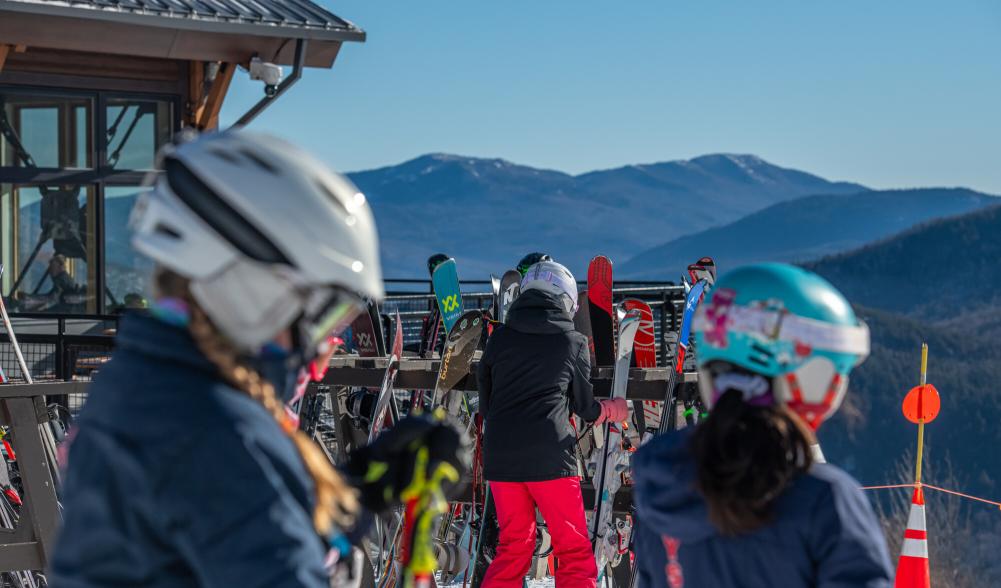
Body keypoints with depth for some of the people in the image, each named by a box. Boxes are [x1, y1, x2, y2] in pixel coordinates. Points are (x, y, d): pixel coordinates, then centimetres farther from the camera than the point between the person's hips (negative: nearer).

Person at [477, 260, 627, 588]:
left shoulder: (499, 338, 9)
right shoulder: (574, 342, 3)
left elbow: (485, 405, 15)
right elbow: (584, 405, 14)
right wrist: (612, 410, 35)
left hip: (499, 456, 4)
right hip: (550, 456, -4)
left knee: (513, 548, 16)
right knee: (574, 551, 3)